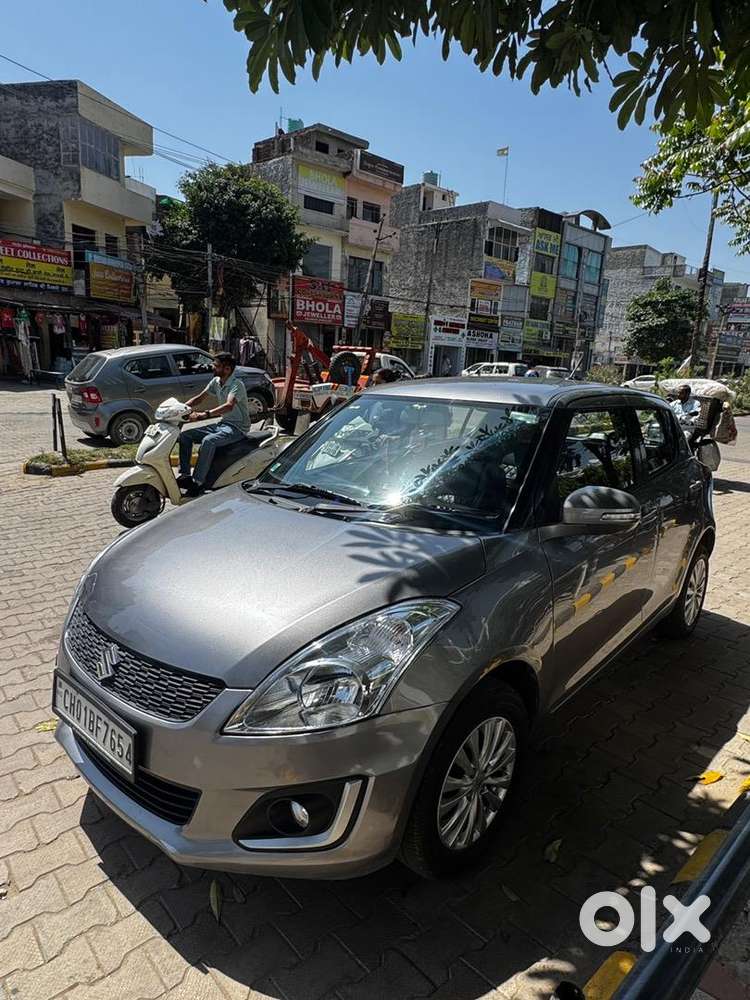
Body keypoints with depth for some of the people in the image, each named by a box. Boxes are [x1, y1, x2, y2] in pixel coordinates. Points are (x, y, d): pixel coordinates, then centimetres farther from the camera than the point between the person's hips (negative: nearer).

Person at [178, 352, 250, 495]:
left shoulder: (236, 385, -19)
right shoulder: (216, 381, 8)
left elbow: (229, 405, -36)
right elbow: (199, 397, 14)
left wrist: (203, 414, -46)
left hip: (237, 427, -9)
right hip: (222, 424, 9)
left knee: (208, 441, -35)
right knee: (185, 435, -1)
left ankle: (197, 482, -28)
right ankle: (185, 475, -1)